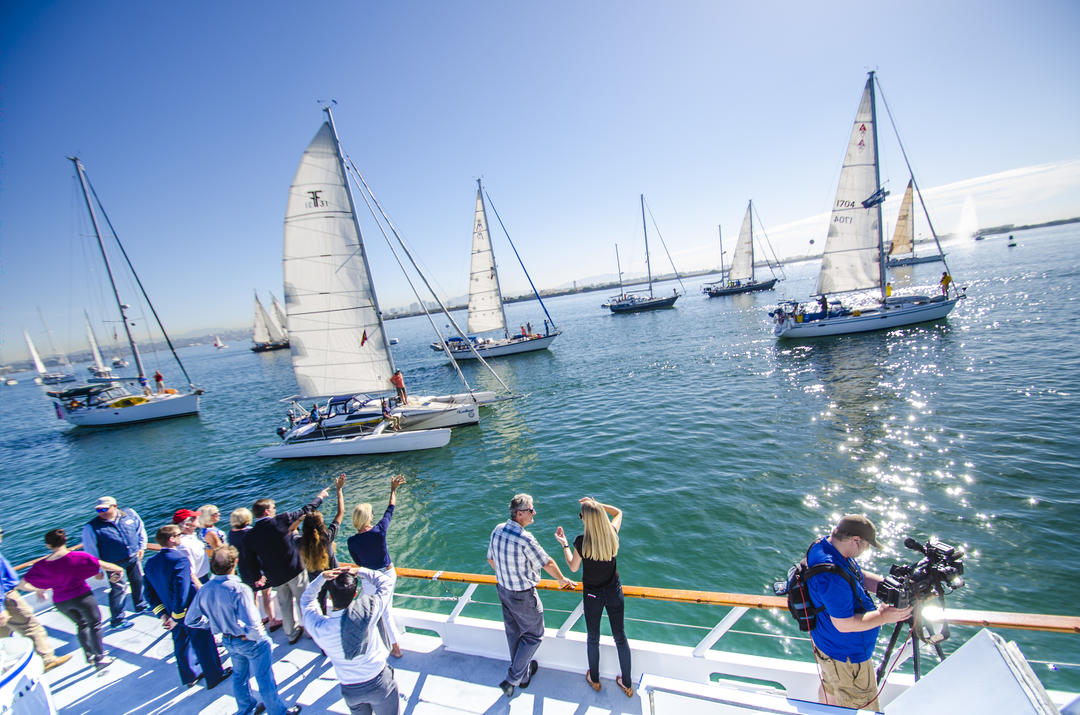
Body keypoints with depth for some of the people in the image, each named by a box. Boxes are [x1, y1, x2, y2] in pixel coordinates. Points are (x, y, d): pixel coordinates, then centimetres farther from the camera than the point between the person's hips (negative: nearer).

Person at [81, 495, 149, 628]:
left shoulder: (130, 514, -6)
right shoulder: (92, 527, -14)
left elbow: (141, 530, 10)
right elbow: (90, 550, -9)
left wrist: (142, 547, 8)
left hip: (134, 557, 4)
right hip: (114, 563, -4)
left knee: (139, 581, 18)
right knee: (118, 588, -1)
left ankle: (140, 606, 41)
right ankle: (117, 620, 17)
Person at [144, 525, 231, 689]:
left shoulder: (150, 563, -3)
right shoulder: (180, 559, -28)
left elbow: (149, 593, 3)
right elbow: (182, 592, -31)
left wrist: (163, 614, 5)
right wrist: (176, 618, -19)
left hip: (171, 614, 7)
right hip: (191, 613, -7)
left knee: (181, 643, 24)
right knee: (204, 643, 11)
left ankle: (190, 676, 42)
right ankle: (214, 675, 27)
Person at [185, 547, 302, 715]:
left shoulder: (204, 590, -14)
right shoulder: (238, 589, -35)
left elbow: (190, 620, 0)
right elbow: (252, 626, -37)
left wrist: (216, 622, 11)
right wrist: (259, 636, -15)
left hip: (228, 641, 6)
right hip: (251, 643, -6)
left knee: (239, 676, 30)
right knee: (265, 679, 14)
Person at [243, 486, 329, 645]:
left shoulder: (249, 536, -7)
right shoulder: (280, 521, -19)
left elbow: (250, 563, 1)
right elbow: (304, 511, -6)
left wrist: (258, 577, 18)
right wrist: (319, 498, 9)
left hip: (275, 577, 4)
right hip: (294, 571, -3)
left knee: (284, 604, 21)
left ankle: (292, 634, 36)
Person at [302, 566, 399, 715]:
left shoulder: (318, 628, -22)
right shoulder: (365, 612, -28)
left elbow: (306, 600, -1)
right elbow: (387, 582, -12)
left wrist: (322, 577, -12)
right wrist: (358, 571, -12)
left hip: (351, 691, 2)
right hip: (379, 682, -2)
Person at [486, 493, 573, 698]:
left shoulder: (497, 530, -8)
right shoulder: (525, 538, -31)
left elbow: (491, 560, 7)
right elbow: (547, 563, -18)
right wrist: (562, 579, 0)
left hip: (503, 590, 8)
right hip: (523, 596, -7)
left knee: (514, 634, 23)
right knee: (533, 635, 14)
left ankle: (523, 675, 42)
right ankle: (512, 679, 19)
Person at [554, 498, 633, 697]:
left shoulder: (582, 542, -27)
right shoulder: (612, 534, -18)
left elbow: (573, 567, -9)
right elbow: (618, 512, 4)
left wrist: (564, 544, -1)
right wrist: (597, 504, -3)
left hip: (592, 595, -2)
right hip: (614, 592, 3)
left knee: (593, 638, 21)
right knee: (620, 637, 20)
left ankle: (594, 679, 42)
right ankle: (627, 684, 36)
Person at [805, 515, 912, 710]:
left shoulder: (823, 545, -9)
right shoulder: (832, 576, -39)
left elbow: (859, 577, 7)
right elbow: (844, 624, -30)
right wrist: (883, 616, -20)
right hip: (847, 656, -10)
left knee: (830, 688, 31)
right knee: (861, 707, 12)